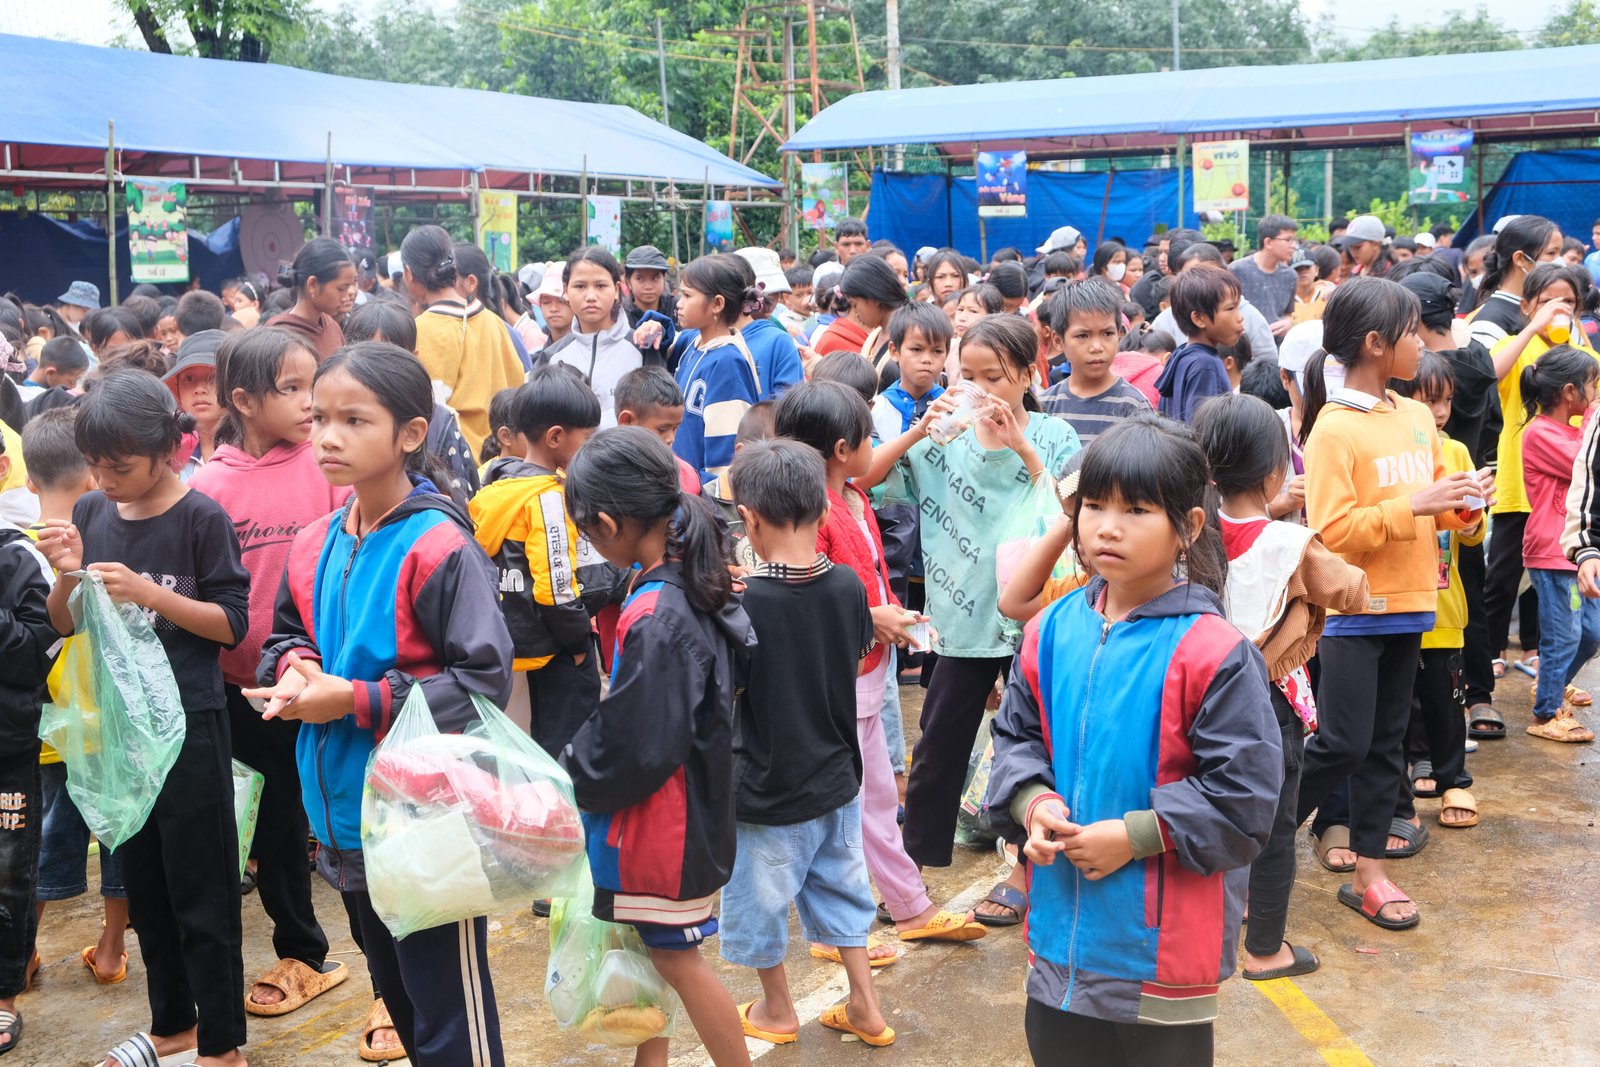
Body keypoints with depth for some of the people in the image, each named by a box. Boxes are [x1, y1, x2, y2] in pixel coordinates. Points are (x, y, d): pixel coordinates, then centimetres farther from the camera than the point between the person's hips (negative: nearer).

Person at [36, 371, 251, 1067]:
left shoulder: (201, 518, -11)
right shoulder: (91, 513, 3)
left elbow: (231, 623, -11)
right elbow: (64, 624, 9)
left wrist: (147, 592, -22)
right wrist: (69, 575, -11)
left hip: (189, 722, -6)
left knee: (200, 887, 3)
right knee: (142, 882, 16)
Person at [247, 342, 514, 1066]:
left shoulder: (439, 548, -18)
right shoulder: (314, 547, 4)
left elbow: (484, 679, -20)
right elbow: (284, 634, 18)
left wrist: (358, 700, -21)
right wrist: (297, 669, -6)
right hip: (345, 814, 8)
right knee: (396, 991, 25)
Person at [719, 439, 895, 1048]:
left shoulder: (742, 604, -25)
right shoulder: (848, 586, -10)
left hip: (768, 792, -4)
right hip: (837, 779, 5)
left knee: (760, 904, 17)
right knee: (841, 890, 22)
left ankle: (777, 1011, 35)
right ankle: (864, 1007, 31)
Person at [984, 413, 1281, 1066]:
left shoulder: (1214, 653, -15)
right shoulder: (1052, 631, 1)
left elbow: (1241, 797, -15)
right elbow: (1017, 735, 11)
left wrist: (1135, 836, -17)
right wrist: (1034, 803, -8)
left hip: (1164, 941, -5)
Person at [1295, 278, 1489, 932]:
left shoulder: (1416, 416, 8)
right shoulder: (1333, 429, -13)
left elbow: (1437, 503, 16)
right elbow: (1331, 532, -19)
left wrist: (1464, 504, -5)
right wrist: (1410, 507, -24)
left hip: (1407, 606, 7)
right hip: (1352, 609, -7)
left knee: (1385, 743, 11)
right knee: (1343, 743, -6)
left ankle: (1369, 871, 20)